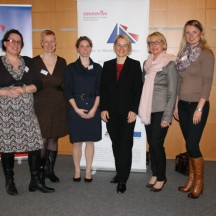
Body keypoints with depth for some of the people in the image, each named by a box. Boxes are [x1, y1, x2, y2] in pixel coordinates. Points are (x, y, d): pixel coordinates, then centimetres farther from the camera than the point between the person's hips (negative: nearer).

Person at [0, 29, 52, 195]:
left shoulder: (28, 62, 12)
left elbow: (38, 84, 5)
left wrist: (24, 89, -11)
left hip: (26, 110, 2)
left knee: (35, 143, -3)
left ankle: (35, 181, 9)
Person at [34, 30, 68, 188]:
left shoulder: (62, 62, 9)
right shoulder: (35, 62, 1)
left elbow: (65, 84, 9)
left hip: (59, 106, 3)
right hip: (41, 106, -3)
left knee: (54, 139, 9)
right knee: (42, 140, -5)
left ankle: (50, 170, 22)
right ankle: (40, 171, 11)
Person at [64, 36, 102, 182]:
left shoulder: (97, 68, 7)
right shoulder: (71, 68, 4)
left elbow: (100, 91, 3)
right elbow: (68, 91, 0)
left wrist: (94, 109, -8)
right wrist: (77, 109, -10)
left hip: (93, 108, 1)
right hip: (76, 108, -1)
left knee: (90, 140, 5)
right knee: (77, 141, 3)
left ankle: (88, 171, 15)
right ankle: (77, 171, 16)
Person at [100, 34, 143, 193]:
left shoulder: (135, 65, 1)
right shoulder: (107, 65, 10)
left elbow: (138, 89, -4)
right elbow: (103, 89, 8)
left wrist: (134, 110, -12)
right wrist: (103, 108, -1)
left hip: (128, 111, -3)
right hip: (111, 112, 4)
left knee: (125, 144, -2)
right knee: (116, 143, 11)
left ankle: (122, 180, 3)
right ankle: (119, 173, 25)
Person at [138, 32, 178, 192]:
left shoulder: (170, 64, -7)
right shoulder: (147, 63, 10)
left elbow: (172, 92, -9)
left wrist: (167, 117, -12)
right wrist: (142, 109, 8)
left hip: (161, 111, -5)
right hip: (148, 111, 5)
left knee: (157, 144, -3)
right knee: (151, 143, 10)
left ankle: (161, 177, 16)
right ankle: (155, 174, 27)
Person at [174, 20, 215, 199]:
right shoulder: (183, 53, 9)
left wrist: (199, 108, -16)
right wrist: (176, 104, 10)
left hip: (197, 104, -5)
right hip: (183, 104, 5)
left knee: (192, 145, -4)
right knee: (190, 144, 12)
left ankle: (199, 182, 16)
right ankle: (191, 179, 25)